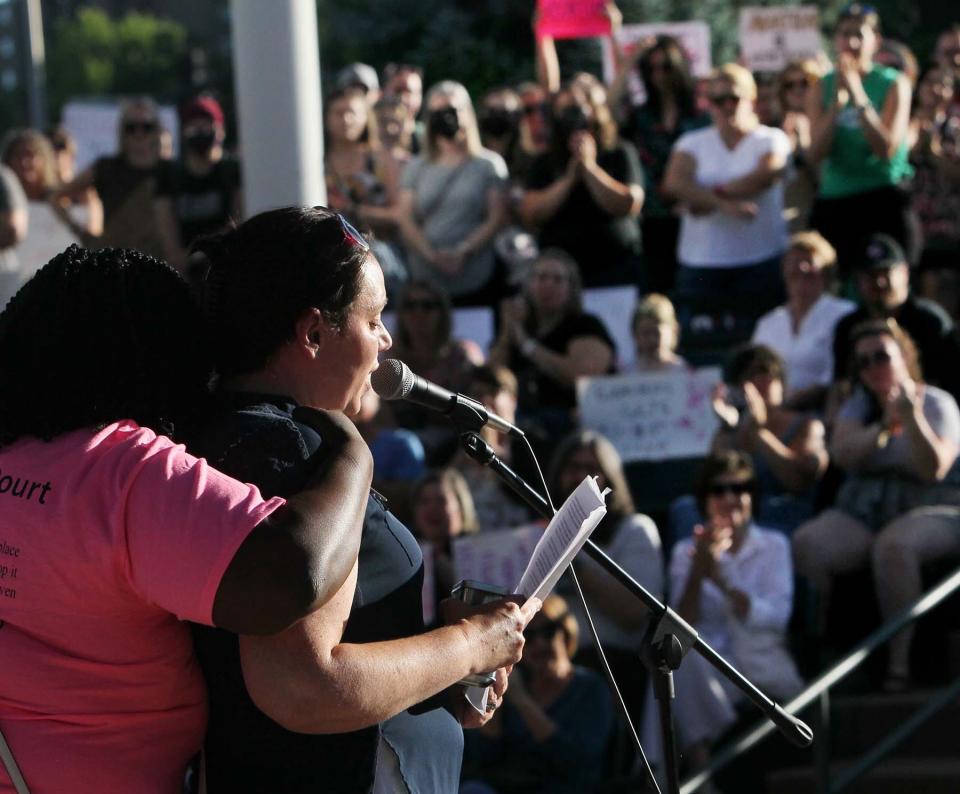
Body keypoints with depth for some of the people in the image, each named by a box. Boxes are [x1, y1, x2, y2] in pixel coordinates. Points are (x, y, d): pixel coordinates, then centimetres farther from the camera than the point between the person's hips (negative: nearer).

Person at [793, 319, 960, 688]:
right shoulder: (860, 404, 18)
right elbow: (841, 453, -2)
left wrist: (912, 419, -22)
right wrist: (884, 428, -18)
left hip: (924, 510, -4)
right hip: (860, 509, 4)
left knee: (893, 545, -40)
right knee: (806, 543, -27)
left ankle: (900, 661, -36)